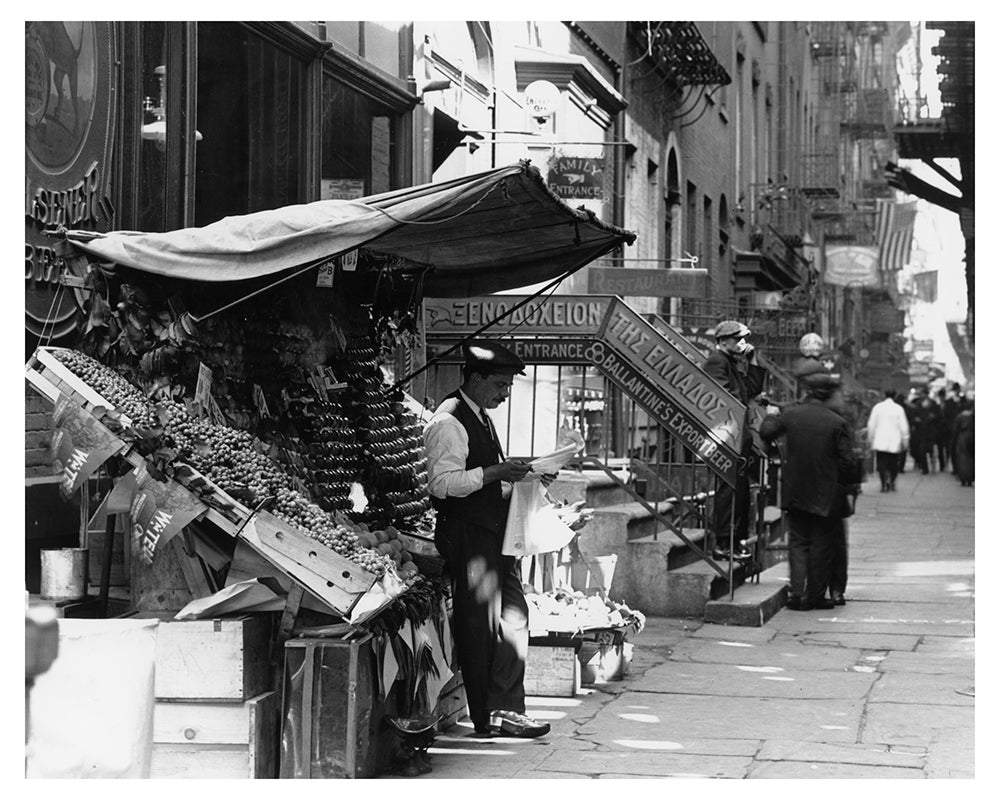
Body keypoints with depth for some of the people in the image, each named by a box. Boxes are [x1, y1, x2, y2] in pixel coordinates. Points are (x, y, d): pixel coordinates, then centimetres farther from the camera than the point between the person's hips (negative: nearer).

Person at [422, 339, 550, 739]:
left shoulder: (481, 417, 17)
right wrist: (494, 473, -24)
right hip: (467, 536, -10)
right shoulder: (448, 422, -14)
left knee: (513, 615, 7)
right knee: (480, 626, -4)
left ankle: (506, 709, 11)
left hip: (494, 533, 10)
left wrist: (510, 473, 11)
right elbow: (441, 484, -22)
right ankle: (487, 718, 4)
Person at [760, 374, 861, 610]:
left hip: (795, 492, 3)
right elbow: (848, 461, -10)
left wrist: (771, 415, 22)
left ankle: (796, 593, 2)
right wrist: (850, 489, 2)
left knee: (798, 542, 11)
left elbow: (766, 432, 3)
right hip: (825, 495, -3)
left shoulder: (790, 415, -3)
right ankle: (816, 595, 11)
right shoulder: (838, 423, -10)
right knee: (821, 544, 7)